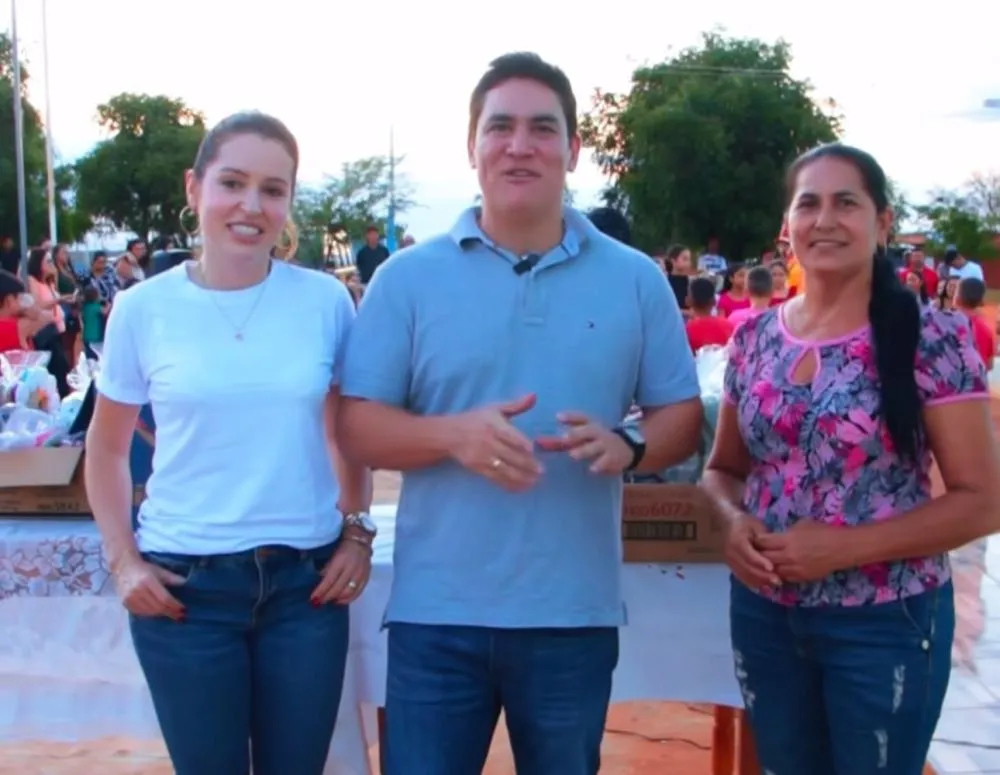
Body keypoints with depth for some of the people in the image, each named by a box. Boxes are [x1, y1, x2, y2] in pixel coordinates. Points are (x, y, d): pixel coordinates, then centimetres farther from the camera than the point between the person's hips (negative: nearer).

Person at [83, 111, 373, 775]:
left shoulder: (326, 300, -2)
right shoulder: (143, 307, -4)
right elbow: (107, 448, 7)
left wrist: (357, 533, 3)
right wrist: (124, 560, -1)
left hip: (307, 580, 1)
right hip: (184, 585, -1)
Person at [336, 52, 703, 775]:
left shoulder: (635, 279, 4)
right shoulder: (407, 277, 0)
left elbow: (682, 415, 6)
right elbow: (357, 425, -2)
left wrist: (627, 444, -16)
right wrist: (452, 434, -21)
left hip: (575, 613, 1)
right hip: (436, 613, -1)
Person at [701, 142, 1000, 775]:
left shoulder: (930, 340, -12)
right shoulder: (755, 338, 2)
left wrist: (842, 547, -20)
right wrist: (736, 521, -11)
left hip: (884, 621, -4)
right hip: (763, 613, 4)